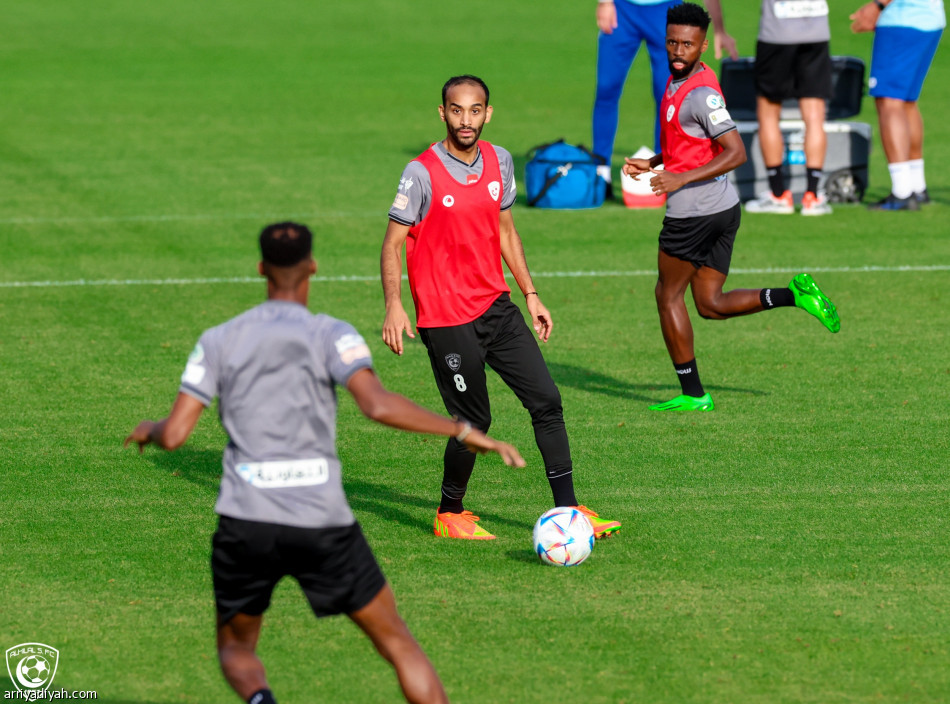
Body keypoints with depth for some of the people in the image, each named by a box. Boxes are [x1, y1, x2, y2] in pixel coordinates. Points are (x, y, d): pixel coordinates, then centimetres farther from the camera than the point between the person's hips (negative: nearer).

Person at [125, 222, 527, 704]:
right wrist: (463, 432, -13)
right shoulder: (330, 335, -3)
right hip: (323, 524, -2)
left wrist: (147, 429, 26)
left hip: (245, 523, 2)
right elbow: (378, 405, -19)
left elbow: (173, 435, 3)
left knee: (235, 649, 20)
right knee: (398, 644, 12)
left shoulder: (218, 341, 6)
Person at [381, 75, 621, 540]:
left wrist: (530, 294, 16)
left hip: (496, 307, 6)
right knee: (474, 421, -3)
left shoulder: (499, 162, 5)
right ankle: (450, 515, 19)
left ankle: (568, 511, 6)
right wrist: (393, 307, -21)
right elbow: (392, 243, -9)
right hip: (447, 319, -6)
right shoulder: (422, 173, -13)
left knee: (547, 400, 0)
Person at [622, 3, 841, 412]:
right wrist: (650, 164, 15)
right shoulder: (677, 80, 11)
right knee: (710, 305, 12)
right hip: (722, 209, 10)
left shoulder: (701, 93, -19)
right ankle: (794, 295, 2)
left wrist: (683, 178, -29)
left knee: (668, 296, 5)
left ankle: (693, 394, 11)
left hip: (695, 213, -10)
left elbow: (736, 153, -25)